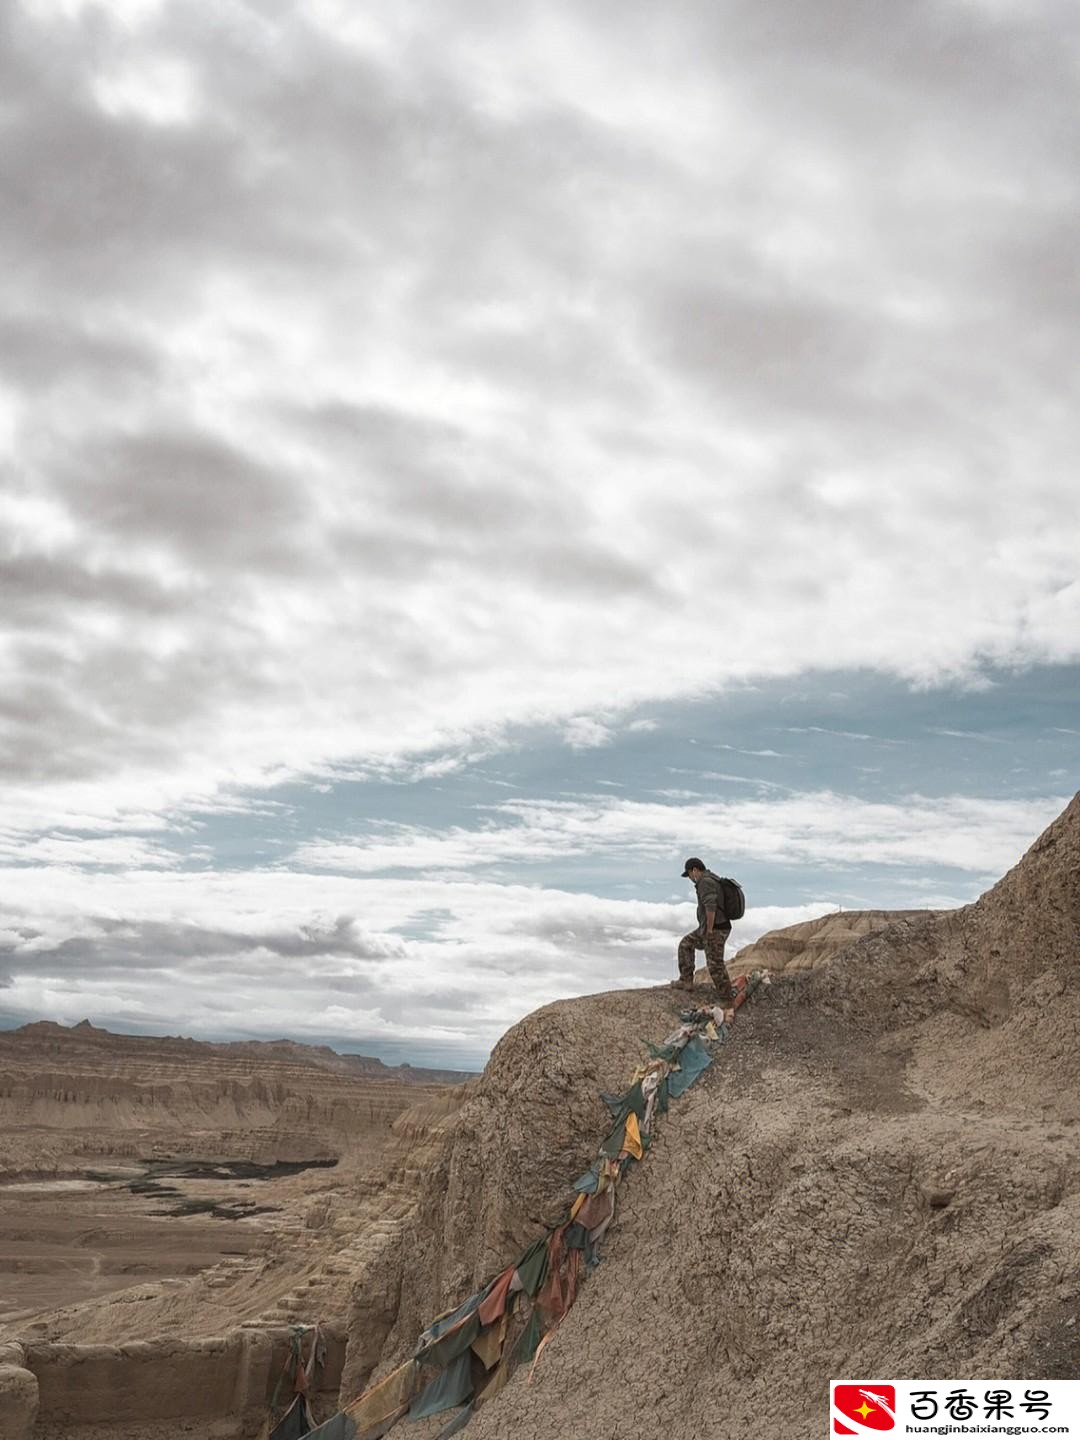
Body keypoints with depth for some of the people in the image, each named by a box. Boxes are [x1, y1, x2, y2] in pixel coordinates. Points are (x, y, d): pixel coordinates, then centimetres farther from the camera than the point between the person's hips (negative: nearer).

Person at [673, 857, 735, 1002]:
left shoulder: (705, 882, -18)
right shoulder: (713, 880, 15)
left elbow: (710, 906, -30)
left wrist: (709, 930, -23)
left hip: (715, 930, -11)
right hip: (708, 928, 11)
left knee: (715, 965, -4)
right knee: (686, 944, 19)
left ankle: (726, 999, 5)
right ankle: (686, 980, 19)